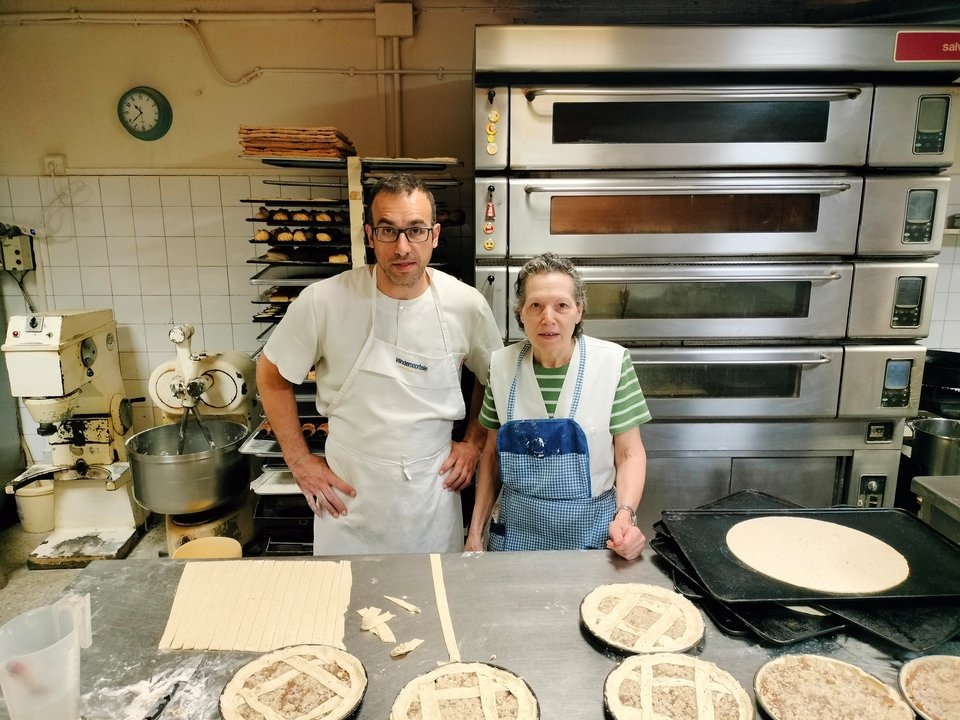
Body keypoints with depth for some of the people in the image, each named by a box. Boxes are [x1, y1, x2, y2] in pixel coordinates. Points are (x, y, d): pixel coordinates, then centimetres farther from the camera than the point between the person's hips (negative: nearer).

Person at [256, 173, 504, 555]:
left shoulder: (467, 305, -10)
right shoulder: (323, 301, -17)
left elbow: (493, 378, 9)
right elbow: (272, 375, -2)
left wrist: (473, 442, 3)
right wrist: (299, 460, -2)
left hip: (432, 495, 2)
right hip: (348, 497, -1)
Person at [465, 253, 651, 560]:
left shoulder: (612, 361, -13)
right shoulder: (501, 364, -6)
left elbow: (629, 453, -6)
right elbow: (492, 454, 4)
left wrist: (626, 514, -22)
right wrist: (476, 530, 2)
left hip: (590, 531, -2)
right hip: (517, 530, 2)